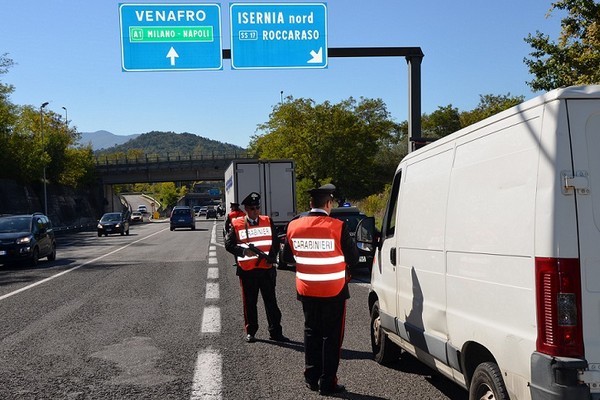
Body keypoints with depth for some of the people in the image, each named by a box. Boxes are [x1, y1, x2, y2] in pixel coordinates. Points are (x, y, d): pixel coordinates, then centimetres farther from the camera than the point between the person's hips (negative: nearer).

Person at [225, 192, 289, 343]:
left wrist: (271, 256, -9)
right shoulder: (236, 224, 0)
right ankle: (250, 332, 20)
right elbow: (229, 244, -3)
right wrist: (244, 251, -18)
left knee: (271, 301, 3)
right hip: (246, 270, -1)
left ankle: (275, 332, 10)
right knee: (249, 302, 8)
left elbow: (276, 242, 8)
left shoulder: (268, 222, 6)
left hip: (266, 268, 1)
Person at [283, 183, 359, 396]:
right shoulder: (337, 227, -17)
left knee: (311, 332, 18)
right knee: (331, 336, 6)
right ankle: (327, 382, 10)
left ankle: (312, 378, 24)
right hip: (333, 292, -4)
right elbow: (353, 258, -9)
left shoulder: (294, 226, -4)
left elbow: (287, 256, 9)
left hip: (306, 290, 4)